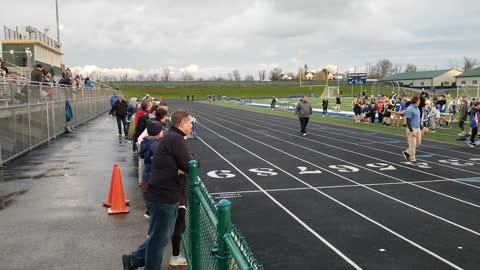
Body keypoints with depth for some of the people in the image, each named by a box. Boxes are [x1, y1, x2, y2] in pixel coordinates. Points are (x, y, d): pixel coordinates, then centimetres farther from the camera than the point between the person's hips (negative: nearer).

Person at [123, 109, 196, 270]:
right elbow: (191, 166, -23)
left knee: (165, 236, 21)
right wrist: (192, 158, -1)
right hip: (163, 197, -10)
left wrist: (183, 168, -11)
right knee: (160, 238, 6)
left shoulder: (172, 138, 14)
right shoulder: (175, 139, -19)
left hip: (169, 196, 10)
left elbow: (181, 163, 12)